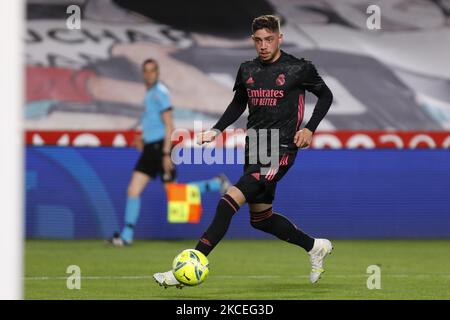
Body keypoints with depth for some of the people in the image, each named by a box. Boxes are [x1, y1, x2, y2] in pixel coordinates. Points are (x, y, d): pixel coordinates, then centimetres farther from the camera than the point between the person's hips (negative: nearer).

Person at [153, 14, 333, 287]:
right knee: (260, 219, 14)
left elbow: (326, 95, 7)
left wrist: (310, 129, -5)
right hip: (254, 149, 7)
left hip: (280, 151, -7)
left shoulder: (299, 69, -5)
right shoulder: (247, 70, 9)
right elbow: (238, 104, 23)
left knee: (230, 201, -20)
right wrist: (216, 131, 9)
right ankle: (316, 247, 36)